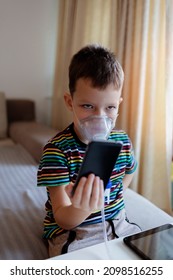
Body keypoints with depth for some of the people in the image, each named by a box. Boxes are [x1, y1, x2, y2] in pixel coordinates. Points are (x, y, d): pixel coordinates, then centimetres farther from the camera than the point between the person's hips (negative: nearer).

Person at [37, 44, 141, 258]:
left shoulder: (123, 141, -4)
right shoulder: (57, 150, -20)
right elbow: (63, 220, -19)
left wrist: (111, 200, 5)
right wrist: (82, 209, -41)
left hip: (117, 223, 5)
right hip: (73, 231, -4)